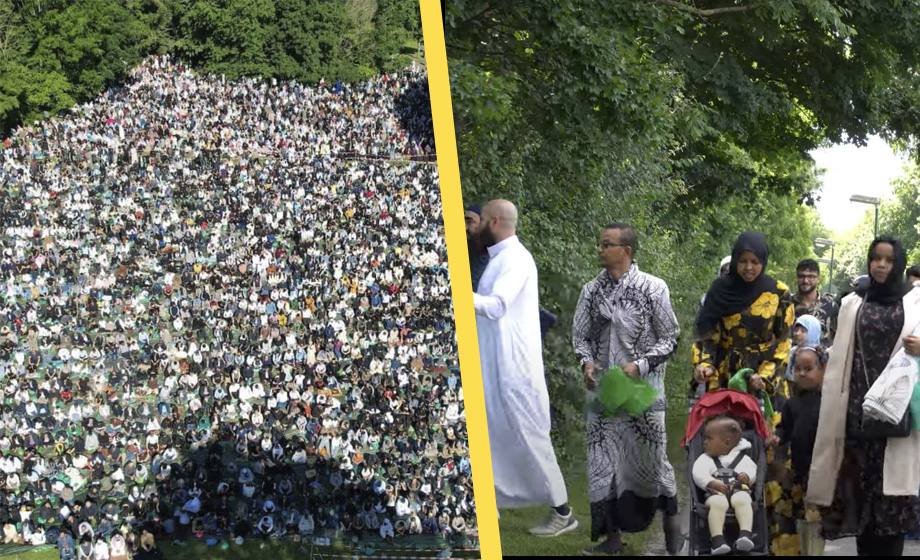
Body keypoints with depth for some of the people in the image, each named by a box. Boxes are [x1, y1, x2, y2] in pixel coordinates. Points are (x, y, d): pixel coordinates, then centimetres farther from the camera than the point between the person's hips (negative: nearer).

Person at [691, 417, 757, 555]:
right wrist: (711, 483, -16)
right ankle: (717, 539, -48)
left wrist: (748, 476, -13)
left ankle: (746, 534, -50)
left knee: (742, 501, -37)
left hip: (739, 490, 0)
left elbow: (753, 469, 11)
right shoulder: (705, 459, 22)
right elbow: (698, 474, 3)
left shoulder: (743, 458, 24)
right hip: (716, 492, 0)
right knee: (718, 503, -37)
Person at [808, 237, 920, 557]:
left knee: (892, 484, -7)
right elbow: (841, 356, 11)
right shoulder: (853, 303, 13)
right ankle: (865, 550, 5)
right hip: (859, 404, 2)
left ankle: (890, 549, -4)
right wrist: (837, 406, 4)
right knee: (861, 480, 0)